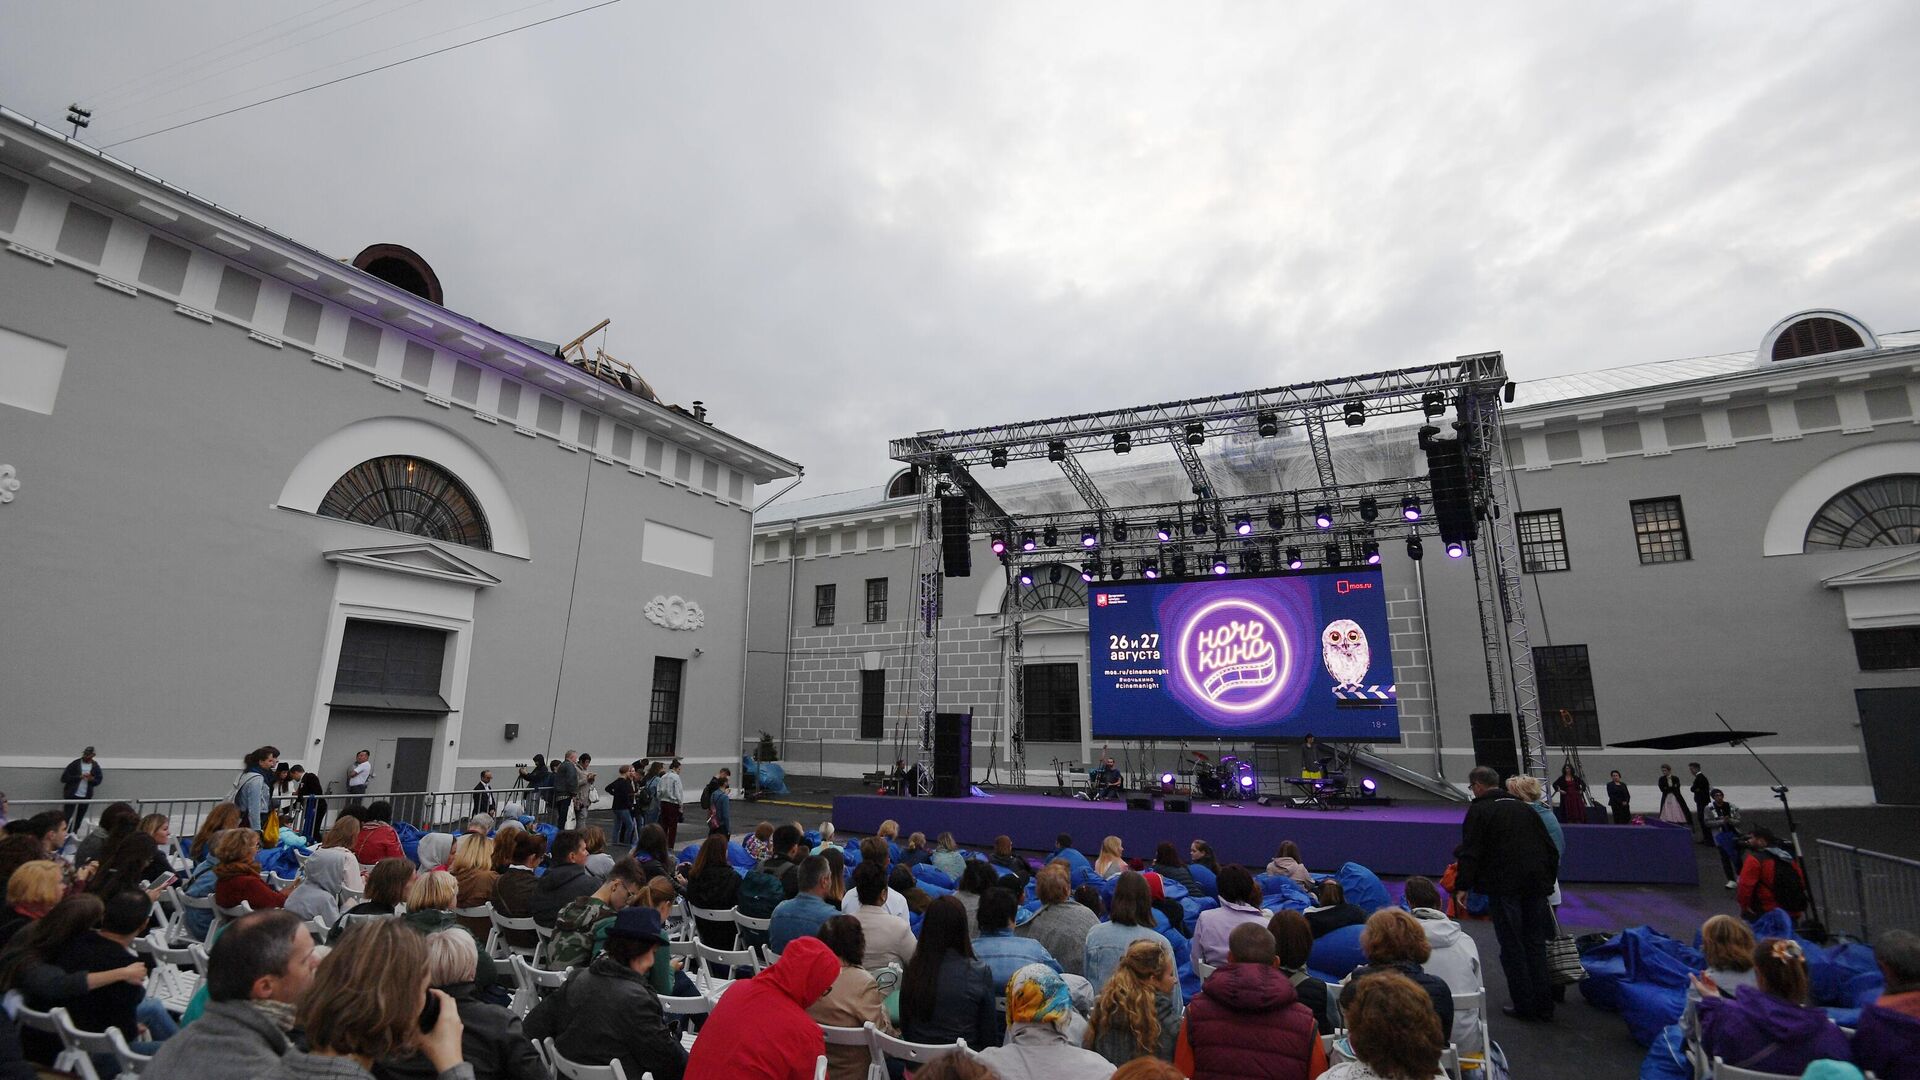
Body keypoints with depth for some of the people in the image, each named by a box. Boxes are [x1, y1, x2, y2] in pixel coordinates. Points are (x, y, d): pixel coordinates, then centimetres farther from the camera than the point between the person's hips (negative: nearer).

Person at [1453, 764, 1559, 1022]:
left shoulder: (1479, 810, -7)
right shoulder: (1524, 808, 13)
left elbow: (1470, 853, -12)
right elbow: (1551, 849, 16)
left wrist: (1463, 886, -5)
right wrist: (1548, 880, 23)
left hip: (1504, 887, -6)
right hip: (1536, 885, 6)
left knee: (1512, 947, 5)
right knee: (1536, 944, 14)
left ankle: (1525, 1005, 9)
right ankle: (1543, 1005, 18)